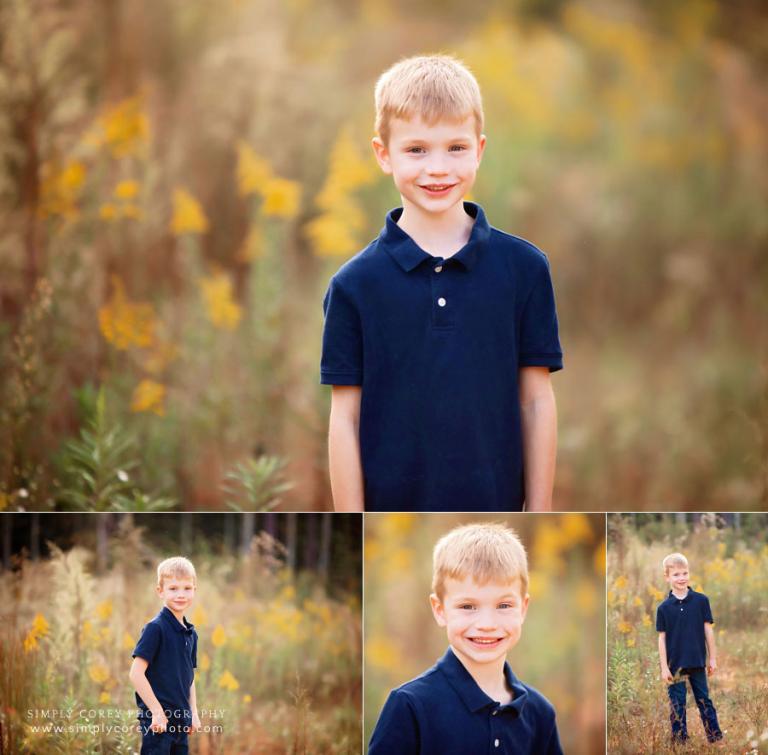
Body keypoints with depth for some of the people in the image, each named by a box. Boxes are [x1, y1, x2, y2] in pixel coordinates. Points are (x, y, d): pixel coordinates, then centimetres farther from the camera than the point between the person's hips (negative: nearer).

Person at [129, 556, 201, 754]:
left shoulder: (191, 634, 12)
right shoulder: (155, 628, -12)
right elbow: (136, 673, -16)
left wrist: (193, 712, 11)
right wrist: (157, 711, -17)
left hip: (181, 722, 8)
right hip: (158, 722, -8)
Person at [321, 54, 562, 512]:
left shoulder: (524, 268, 0)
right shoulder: (355, 284, -3)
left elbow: (536, 401, 3)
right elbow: (345, 416, -1)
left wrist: (540, 516, 2)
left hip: (494, 516, 1)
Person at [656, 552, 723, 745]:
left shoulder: (701, 600, -2)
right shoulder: (664, 608, -3)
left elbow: (708, 629, 3)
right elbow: (662, 638, -1)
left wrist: (712, 658, 4)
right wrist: (664, 667, -3)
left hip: (697, 662, 0)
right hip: (675, 664, 0)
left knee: (704, 700, 8)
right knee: (677, 704, 5)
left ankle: (715, 737, 13)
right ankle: (679, 740, 12)